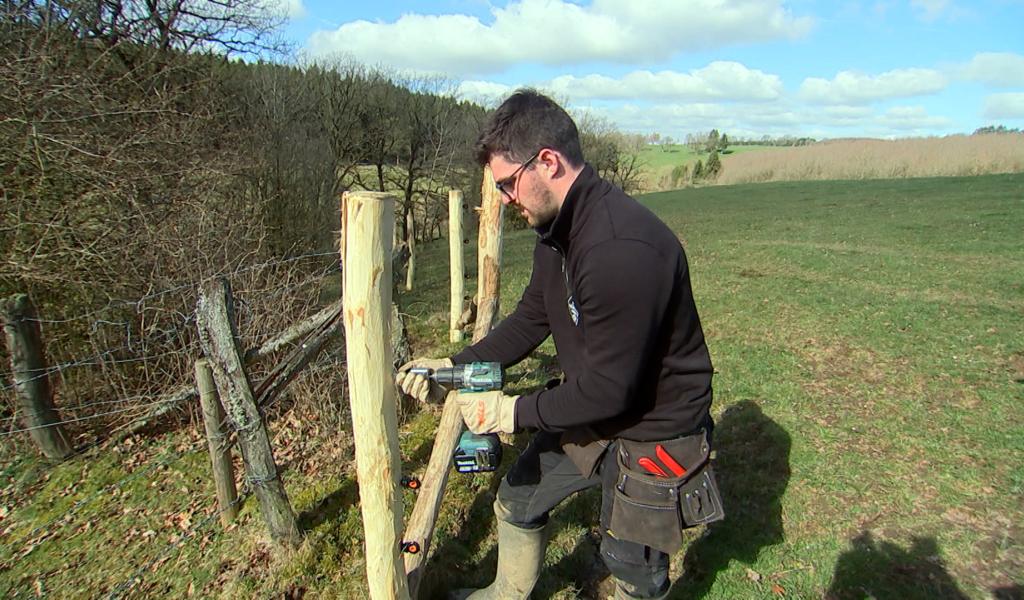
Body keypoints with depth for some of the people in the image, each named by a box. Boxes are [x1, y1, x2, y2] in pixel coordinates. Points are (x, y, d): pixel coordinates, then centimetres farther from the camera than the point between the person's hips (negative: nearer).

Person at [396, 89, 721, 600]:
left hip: (652, 431, -8)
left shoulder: (622, 249, -34)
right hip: (589, 410, 9)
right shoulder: (557, 228, -3)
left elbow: (609, 388, -29)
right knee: (517, 502, 21)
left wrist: (512, 412, -18)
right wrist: (455, 365, -2)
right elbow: (531, 320, 6)